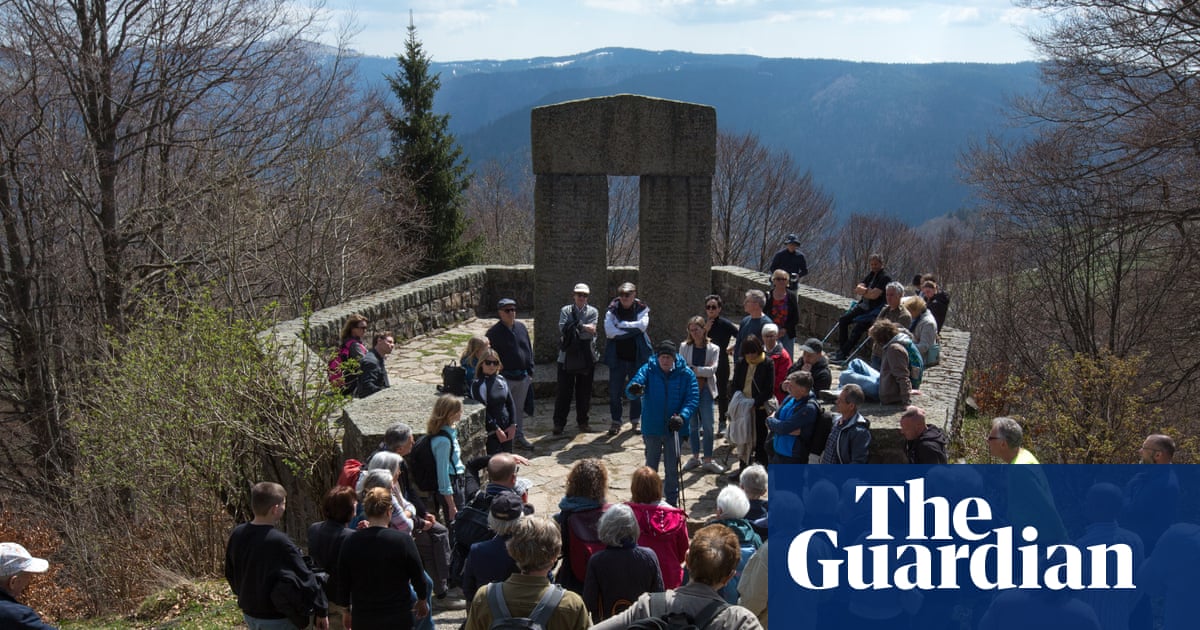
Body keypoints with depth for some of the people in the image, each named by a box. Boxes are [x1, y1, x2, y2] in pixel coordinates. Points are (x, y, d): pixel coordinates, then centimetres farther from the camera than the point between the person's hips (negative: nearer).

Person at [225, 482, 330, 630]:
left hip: (249, 614, 7)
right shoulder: (280, 542, -26)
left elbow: (230, 573, 10)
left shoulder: (237, 534, -4)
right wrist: (321, 610, -9)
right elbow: (305, 579, -20)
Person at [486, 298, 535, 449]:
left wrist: (530, 372, 11)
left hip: (522, 377, 6)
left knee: (520, 408, 16)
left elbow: (529, 350, 14)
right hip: (505, 378, -5)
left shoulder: (521, 328, 7)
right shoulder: (493, 332, -10)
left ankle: (519, 436, 28)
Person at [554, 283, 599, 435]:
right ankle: (559, 423, 6)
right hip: (567, 356, -1)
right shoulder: (566, 311, 5)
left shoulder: (592, 312, 6)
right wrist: (584, 328, -16)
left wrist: (577, 326, -17)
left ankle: (582, 421, 21)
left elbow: (592, 330, -8)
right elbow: (562, 329, -10)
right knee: (564, 390, 0)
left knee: (584, 391, 9)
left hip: (586, 356, 1)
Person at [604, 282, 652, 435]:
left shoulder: (641, 309, 0)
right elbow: (609, 332, -15)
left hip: (636, 357, 0)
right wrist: (632, 329, -11)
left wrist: (621, 325, -12)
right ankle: (616, 422, 14)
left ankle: (635, 421, 20)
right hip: (617, 357, 0)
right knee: (614, 391, 1)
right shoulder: (612, 310, -2)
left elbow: (642, 325, -18)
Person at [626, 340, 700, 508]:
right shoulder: (648, 370, -9)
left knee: (672, 468, 10)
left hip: (674, 429, 0)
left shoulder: (685, 374, -7)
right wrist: (634, 390, -50)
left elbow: (693, 398, -10)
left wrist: (682, 416, -27)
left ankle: (672, 502, 24)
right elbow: (634, 386, -24)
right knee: (651, 466, 14)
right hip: (652, 429, 0)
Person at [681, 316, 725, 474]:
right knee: (693, 425, 10)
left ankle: (708, 460, 6)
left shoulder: (713, 349, 0)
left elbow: (712, 370, -10)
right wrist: (703, 371, -11)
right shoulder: (684, 347, 1)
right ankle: (695, 457, 22)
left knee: (707, 426, -2)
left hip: (705, 390, -1)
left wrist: (694, 369, -14)